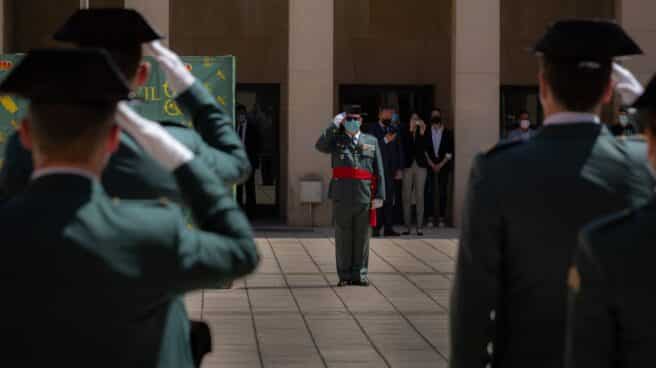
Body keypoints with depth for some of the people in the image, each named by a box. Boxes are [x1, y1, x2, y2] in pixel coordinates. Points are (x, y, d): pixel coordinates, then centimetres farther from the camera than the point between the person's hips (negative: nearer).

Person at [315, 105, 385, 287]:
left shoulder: (371, 141, 11)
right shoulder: (336, 140, 9)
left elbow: (379, 171, 8)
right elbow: (320, 146, -14)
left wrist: (379, 195, 0)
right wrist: (334, 125, -13)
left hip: (364, 196, 1)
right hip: (342, 196, -1)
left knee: (362, 236, 4)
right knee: (343, 236, 3)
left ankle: (360, 274, 12)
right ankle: (344, 275, 9)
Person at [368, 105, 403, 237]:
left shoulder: (394, 131, 15)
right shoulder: (373, 130, 0)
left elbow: (399, 150, 15)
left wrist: (399, 169, 8)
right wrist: (385, 140, -22)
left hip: (391, 171, 4)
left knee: (389, 200, 3)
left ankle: (388, 228, 4)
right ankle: (376, 228, -5)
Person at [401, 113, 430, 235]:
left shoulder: (424, 132, 5)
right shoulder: (405, 131, 2)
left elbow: (425, 148, -3)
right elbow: (404, 146, -11)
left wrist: (422, 133, -13)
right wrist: (410, 130, -17)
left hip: (421, 165, 0)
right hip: (408, 165, 0)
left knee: (419, 196, -2)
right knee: (406, 196, 1)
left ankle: (420, 226, -1)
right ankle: (407, 226, 6)